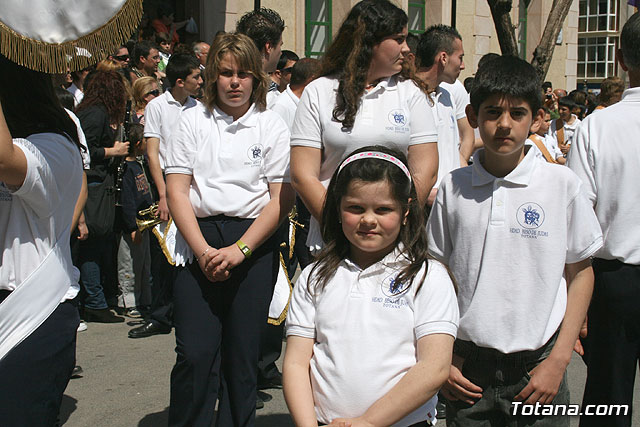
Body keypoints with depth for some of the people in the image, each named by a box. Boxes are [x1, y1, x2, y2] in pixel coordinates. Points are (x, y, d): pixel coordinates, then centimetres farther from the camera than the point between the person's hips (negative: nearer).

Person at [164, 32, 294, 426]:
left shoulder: (273, 126, 5)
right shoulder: (193, 120, 9)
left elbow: (282, 198, -2)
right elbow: (177, 190, 3)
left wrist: (241, 249, -12)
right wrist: (202, 250, -9)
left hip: (256, 245, 0)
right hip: (200, 241, 1)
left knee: (242, 353, 4)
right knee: (195, 352, -7)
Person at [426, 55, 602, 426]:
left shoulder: (562, 184, -4)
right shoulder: (453, 188, 0)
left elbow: (580, 272, 1)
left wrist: (559, 360, -4)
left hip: (537, 368, -1)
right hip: (469, 371, 1)